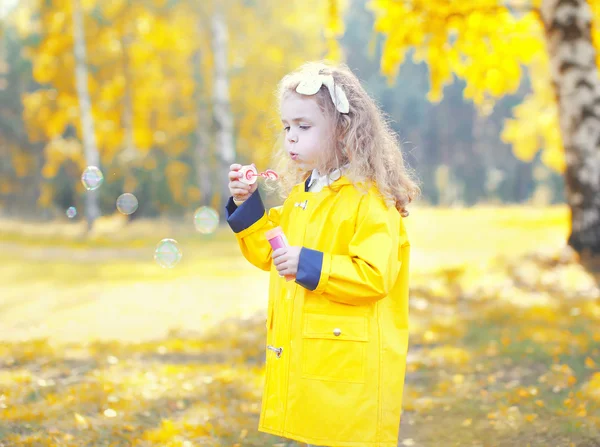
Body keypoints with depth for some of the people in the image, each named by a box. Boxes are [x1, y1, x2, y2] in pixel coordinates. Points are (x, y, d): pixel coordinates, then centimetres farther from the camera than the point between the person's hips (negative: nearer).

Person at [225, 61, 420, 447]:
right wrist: (247, 205, 9)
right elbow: (270, 253, 22)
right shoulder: (299, 194, 12)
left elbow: (375, 275, -22)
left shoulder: (370, 200, -14)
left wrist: (310, 265, -27)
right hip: (304, 360, 8)